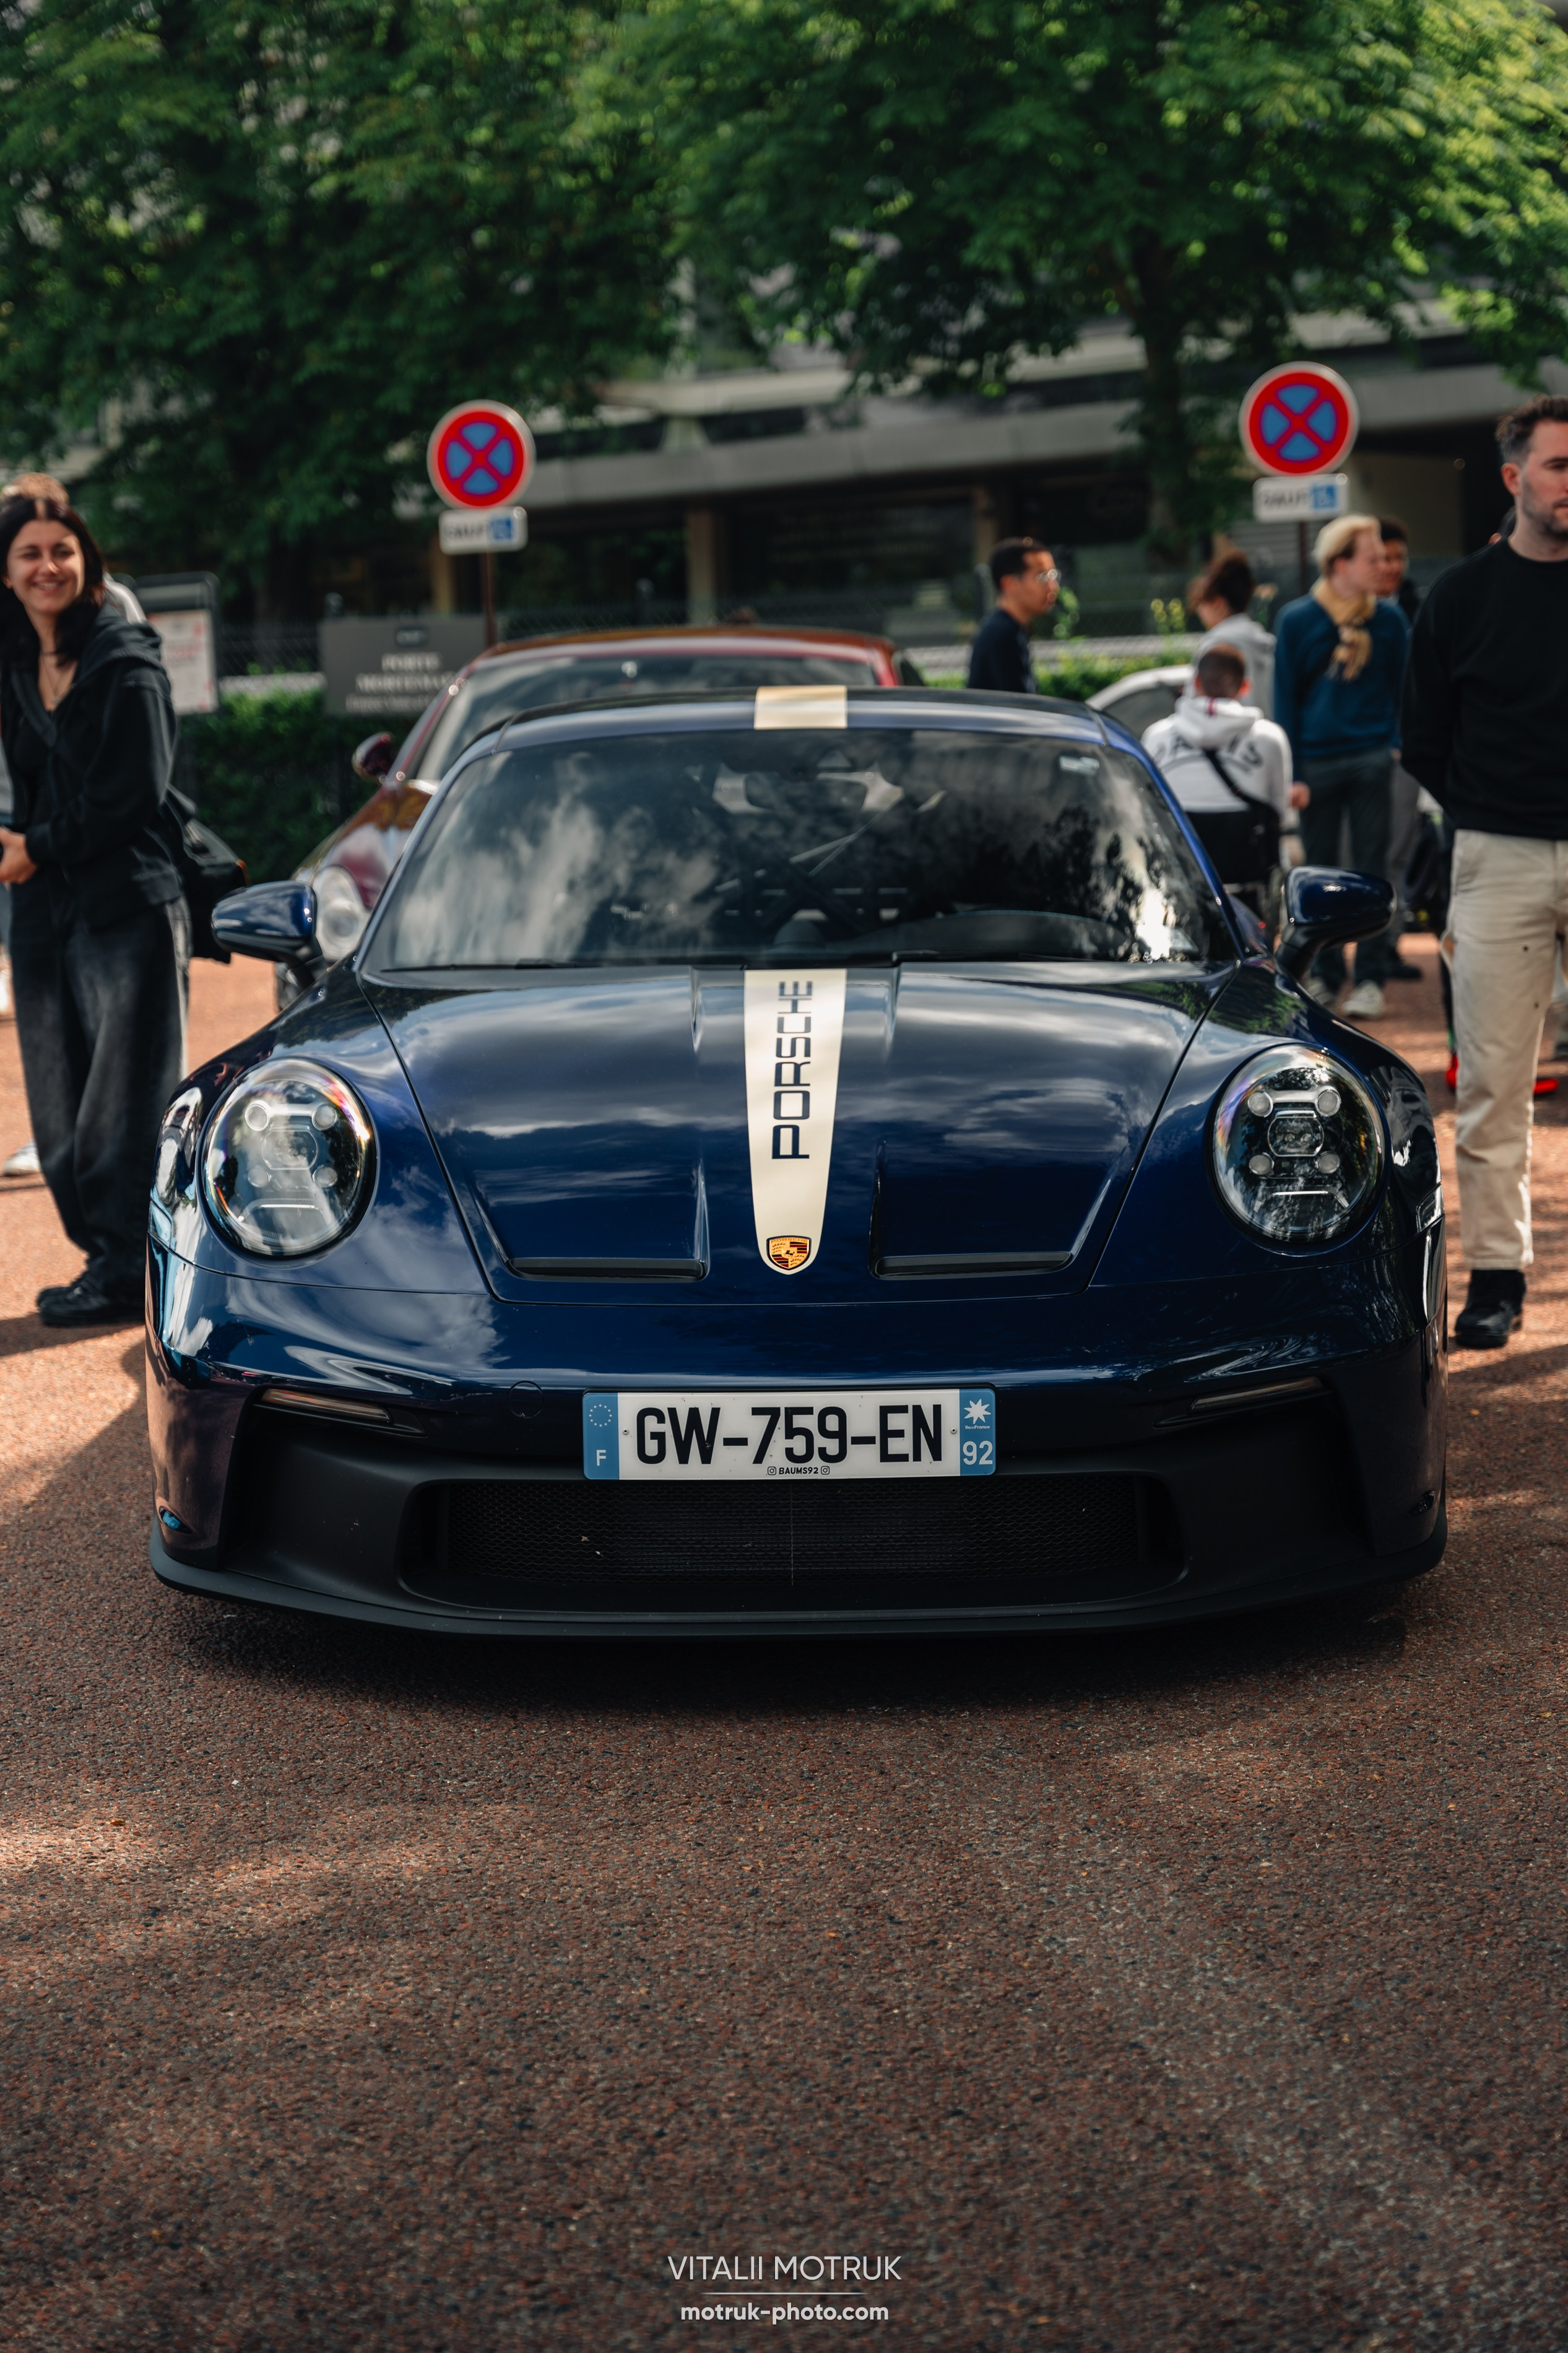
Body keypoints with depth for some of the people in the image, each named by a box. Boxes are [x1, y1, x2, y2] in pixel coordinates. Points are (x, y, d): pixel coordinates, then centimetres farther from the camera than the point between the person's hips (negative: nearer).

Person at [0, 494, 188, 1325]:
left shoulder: (126, 664, -7)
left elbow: (132, 794, -12)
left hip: (128, 909, -7)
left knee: (123, 1102, -6)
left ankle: (123, 1272, -1)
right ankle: (105, 1257, 16)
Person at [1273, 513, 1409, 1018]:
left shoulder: (1389, 621, 3)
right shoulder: (1297, 621, -1)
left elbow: (1401, 689, 12)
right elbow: (1285, 699, 2)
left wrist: (1395, 746, 2)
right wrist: (1292, 774, -2)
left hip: (1372, 762, 0)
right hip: (1316, 762, 0)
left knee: (1371, 868, -1)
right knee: (1320, 871, 7)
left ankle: (1370, 979, 4)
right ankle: (1326, 975, 19)